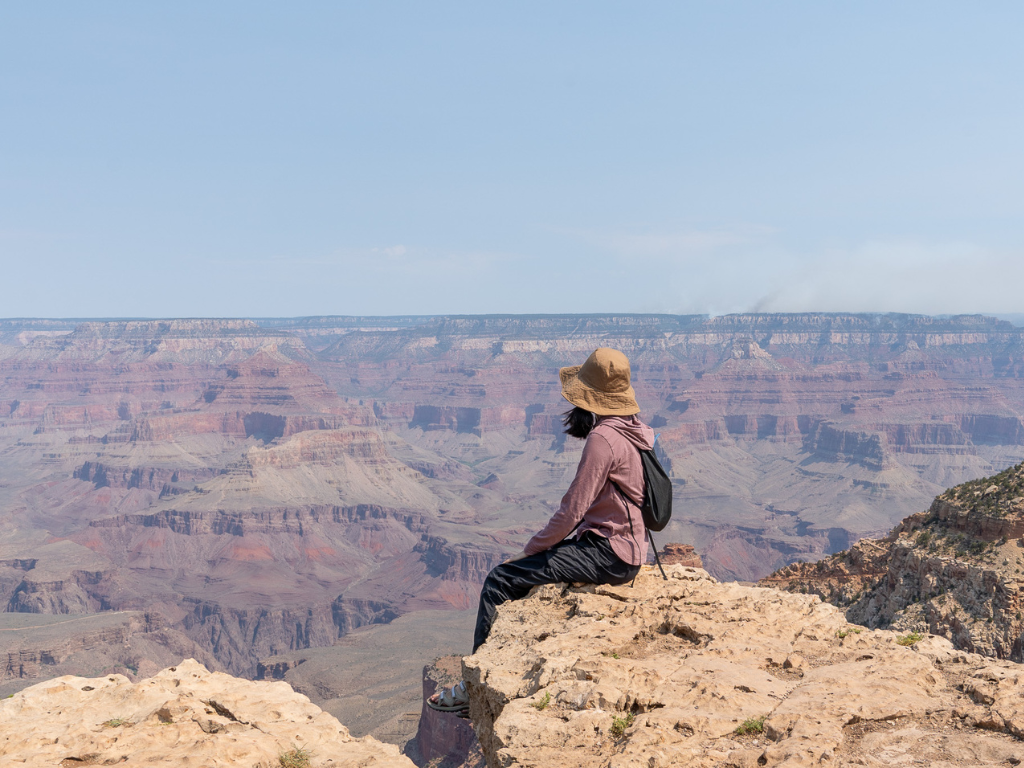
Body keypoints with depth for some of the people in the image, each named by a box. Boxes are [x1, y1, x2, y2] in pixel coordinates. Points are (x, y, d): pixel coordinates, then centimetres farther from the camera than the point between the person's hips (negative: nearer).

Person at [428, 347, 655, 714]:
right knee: (519, 572, 19)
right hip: (624, 546, 10)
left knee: (500, 580, -8)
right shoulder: (633, 430, 10)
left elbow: (571, 511, -21)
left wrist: (526, 552, -9)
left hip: (608, 553, -10)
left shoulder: (603, 439, -21)